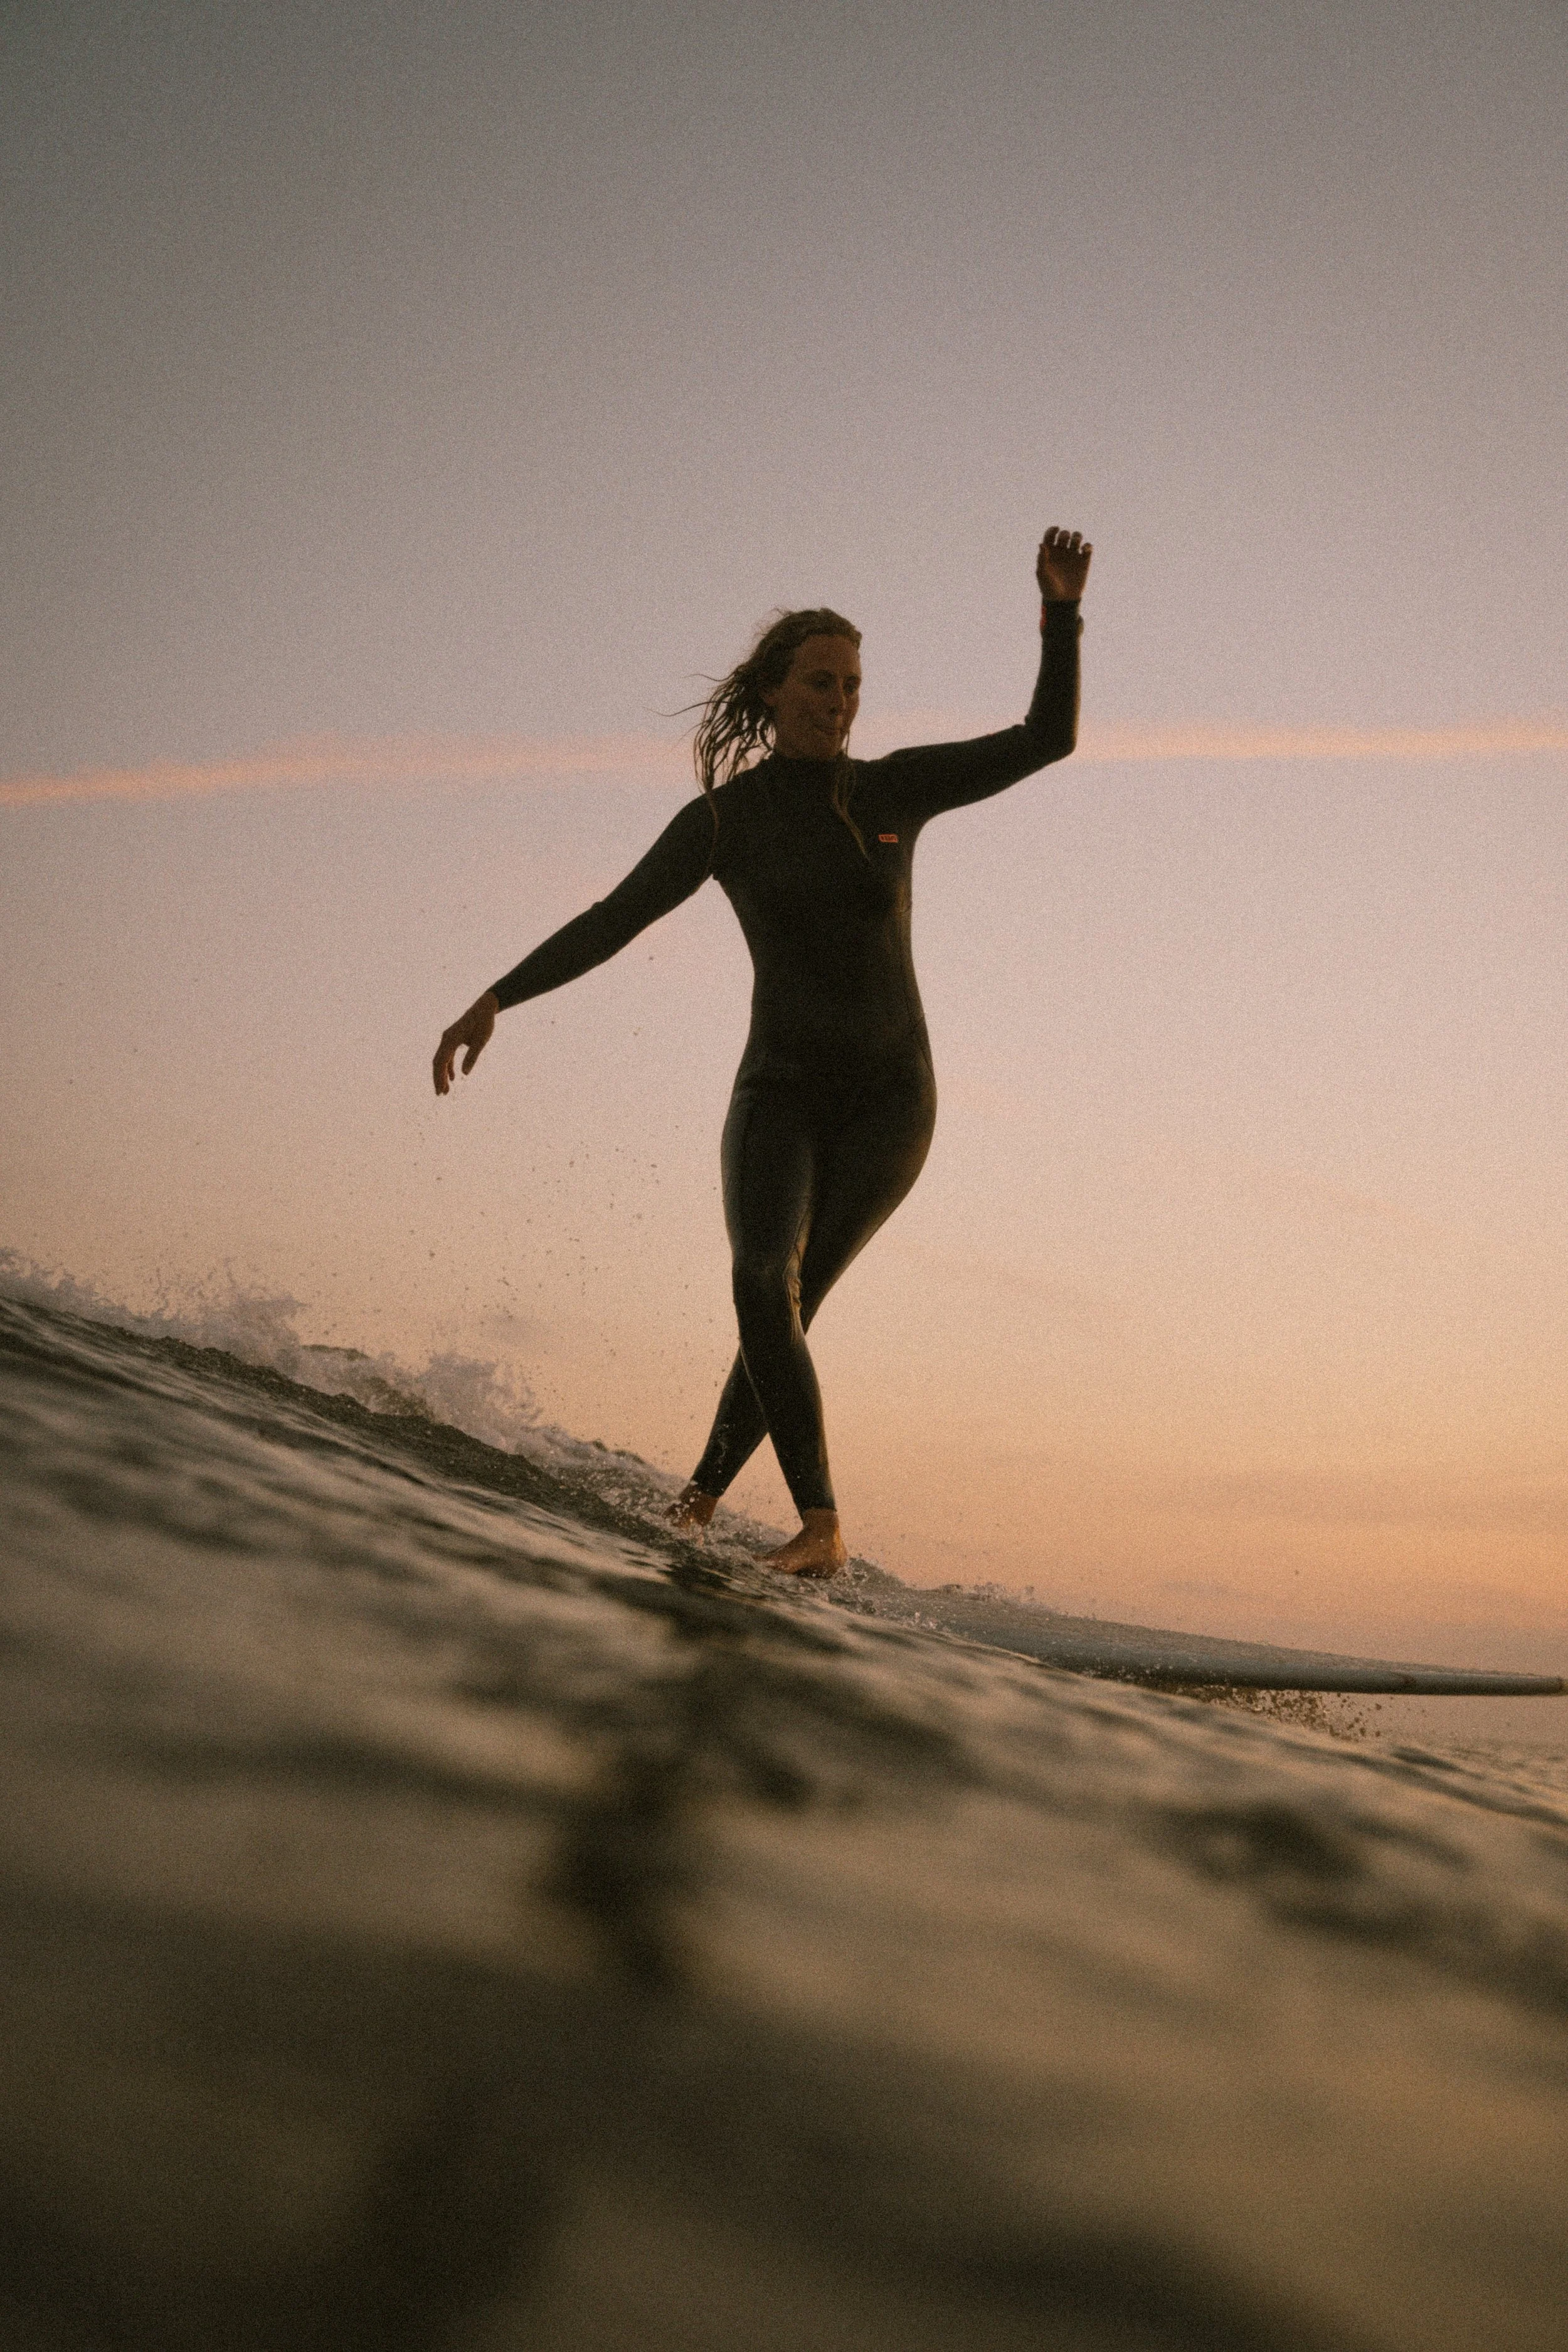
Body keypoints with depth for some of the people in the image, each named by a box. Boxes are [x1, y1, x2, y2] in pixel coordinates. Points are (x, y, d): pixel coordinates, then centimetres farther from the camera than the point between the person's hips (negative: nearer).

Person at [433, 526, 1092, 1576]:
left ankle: (703, 1496, 6)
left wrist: (1061, 611, -6)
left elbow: (1049, 740, 5)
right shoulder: (722, 819, 1)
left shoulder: (895, 789, 4)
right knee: (763, 1285, -22)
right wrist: (497, 998, -10)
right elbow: (613, 920, -1)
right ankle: (821, 1524, -21)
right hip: (782, 1085, 0)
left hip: (890, 1094, 0)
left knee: (789, 1299, -10)